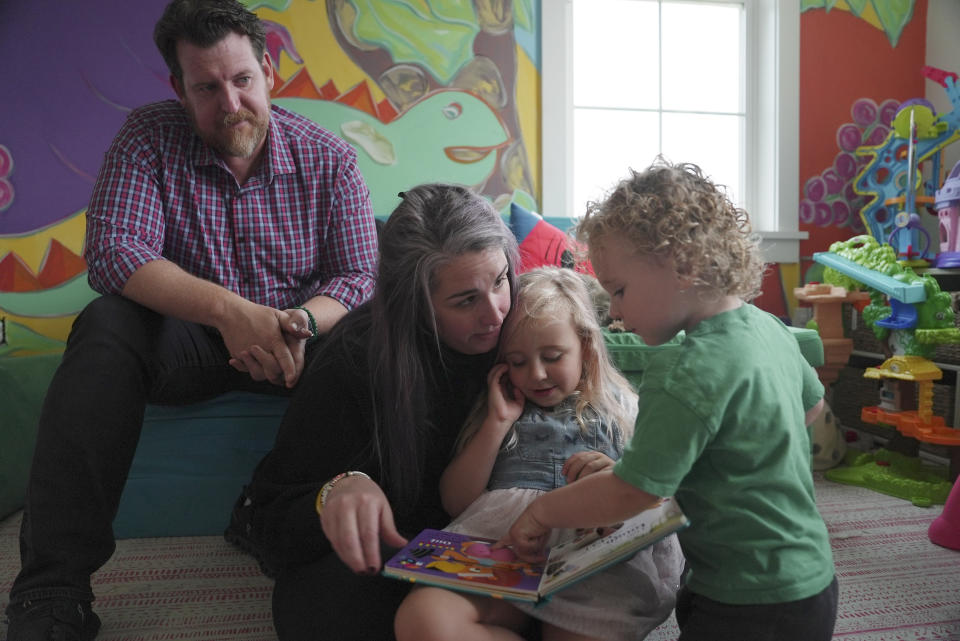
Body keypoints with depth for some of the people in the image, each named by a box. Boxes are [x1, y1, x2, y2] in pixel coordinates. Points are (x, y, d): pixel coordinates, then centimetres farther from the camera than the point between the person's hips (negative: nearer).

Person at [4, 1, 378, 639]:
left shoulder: (328, 158, -3)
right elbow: (114, 250, -18)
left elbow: (362, 275, -9)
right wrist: (229, 310, -34)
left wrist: (302, 322, -33)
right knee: (105, 328, -30)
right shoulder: (149, 137, -4)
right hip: (188, 338, 0)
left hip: (300, 334, 0)